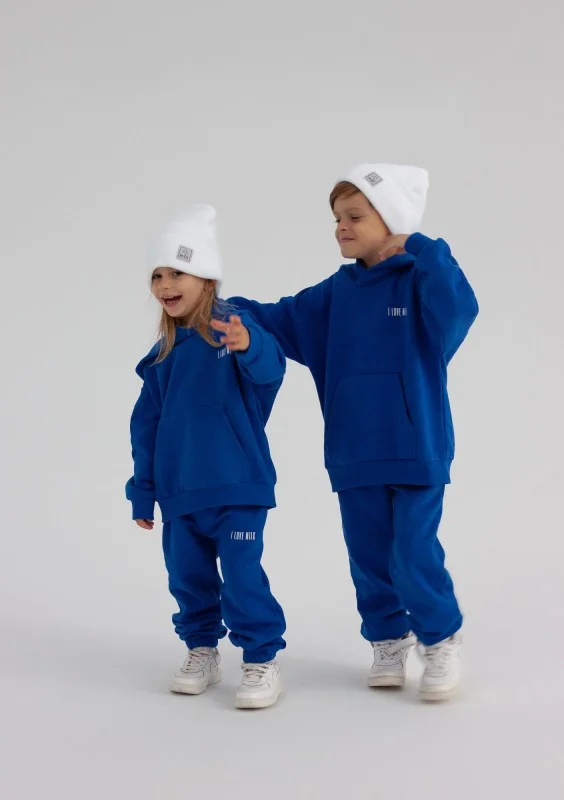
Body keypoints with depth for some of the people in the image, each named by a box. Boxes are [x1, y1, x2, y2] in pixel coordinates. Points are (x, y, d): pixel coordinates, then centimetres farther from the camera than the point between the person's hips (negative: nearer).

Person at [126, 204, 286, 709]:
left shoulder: (233, 327, -11)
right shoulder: (162, 355, 6)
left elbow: (270, 367, -33)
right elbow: (146, 426, 12)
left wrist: (247, 346, -56)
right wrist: (143, 491, 14)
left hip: (238, 486, -6)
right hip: (179, 491, 6)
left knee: (242, 577, -7)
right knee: (188, 576, 14)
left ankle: (262, 661, 5)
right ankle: (201, 651, 30)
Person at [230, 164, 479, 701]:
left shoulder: (421, 281, -10)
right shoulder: (338, 292, 7)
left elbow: (458, 310, -30)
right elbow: (282, 321, 13)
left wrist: (422, 250, -29)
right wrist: (227, 309, 3)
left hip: (416, 451, -6)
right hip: (353, 454, 6)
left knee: (414, 555, -5)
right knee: (368, 555, 12)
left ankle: (442, 642, 16)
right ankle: (388, 641, 29)